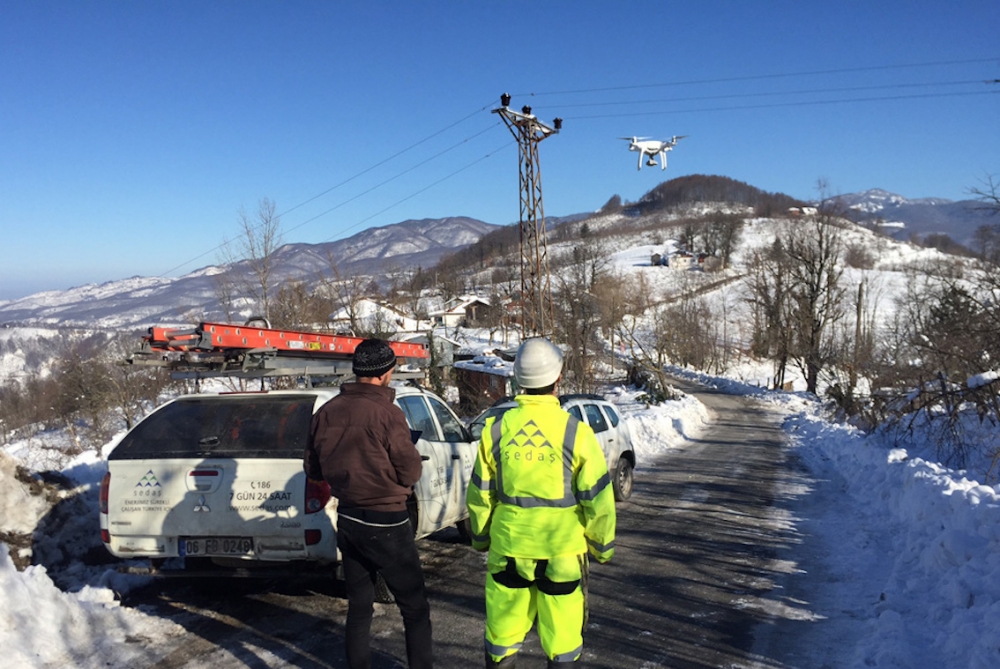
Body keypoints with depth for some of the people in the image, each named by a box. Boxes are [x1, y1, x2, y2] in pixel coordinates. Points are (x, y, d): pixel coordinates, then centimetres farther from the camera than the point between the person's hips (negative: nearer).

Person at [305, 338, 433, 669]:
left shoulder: (327, 412, -2)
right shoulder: (386, 413, -20)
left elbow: (313, 468, 7)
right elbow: (411, 471, -13)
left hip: (348, 518, 6)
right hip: (385, 522, -6)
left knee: (359, 604, 18)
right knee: (415, 607, 7)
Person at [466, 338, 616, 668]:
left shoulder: (496, 429, -5)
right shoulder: (576, 433, -12)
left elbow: (480, 494, 3)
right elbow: (597, 499, -7)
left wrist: (480, 536, 19)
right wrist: (602, 545, 9)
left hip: (508, 551, 2)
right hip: (562, 554, -2)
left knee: (502, 637, 17)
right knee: (563, 642, 12)